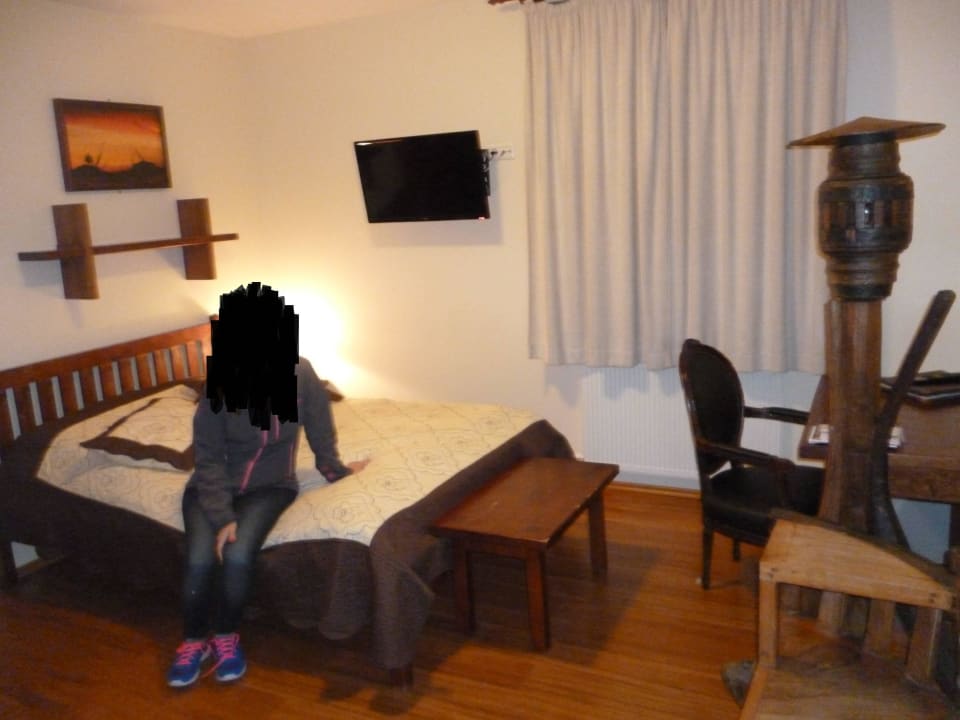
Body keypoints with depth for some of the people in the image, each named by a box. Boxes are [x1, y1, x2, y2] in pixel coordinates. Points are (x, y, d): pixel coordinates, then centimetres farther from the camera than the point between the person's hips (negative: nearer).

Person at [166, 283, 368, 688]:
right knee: (200, 559, -21)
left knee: (238, 555, -24)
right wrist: (222, 516, -23)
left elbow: (318, 430, -1)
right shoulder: (219, 386, -21)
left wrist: (336, 470, 11)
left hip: (269, 485, 0)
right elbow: (209, 459, -15)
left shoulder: (300, 375, -18)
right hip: (213, 486, 0)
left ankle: (226, 638, 4)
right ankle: (193, 642, 8)